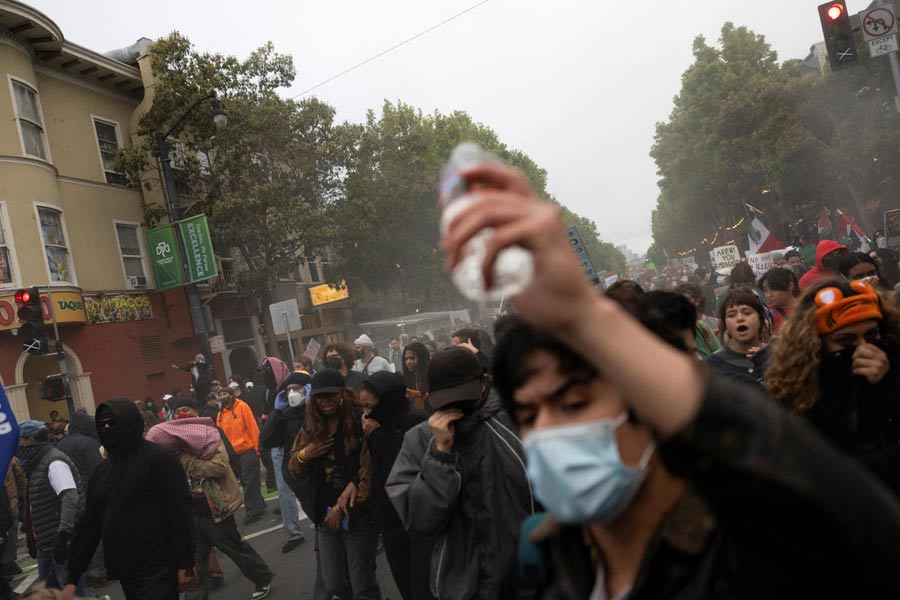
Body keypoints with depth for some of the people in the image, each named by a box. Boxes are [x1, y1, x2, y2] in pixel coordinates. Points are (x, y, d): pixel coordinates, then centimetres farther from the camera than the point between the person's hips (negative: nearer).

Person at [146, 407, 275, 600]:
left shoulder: (208, 437, -11)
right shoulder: (175, 444, 7)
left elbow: (220, 467, -24)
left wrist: (188, 461, -24)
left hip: (213, 508, -5)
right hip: (190, 511, 5)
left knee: (235, 548, 9)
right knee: (195, 560, 14)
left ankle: (263, 579, 28)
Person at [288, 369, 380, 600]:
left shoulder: (360, 425, -12)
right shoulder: (310, 429, 6)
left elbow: (369, 471, -16)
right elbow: (294, 470, 14)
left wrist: (343, 508, -16)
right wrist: (304, 455, -7)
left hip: (359, 516, -5)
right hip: (326, 517, 5)